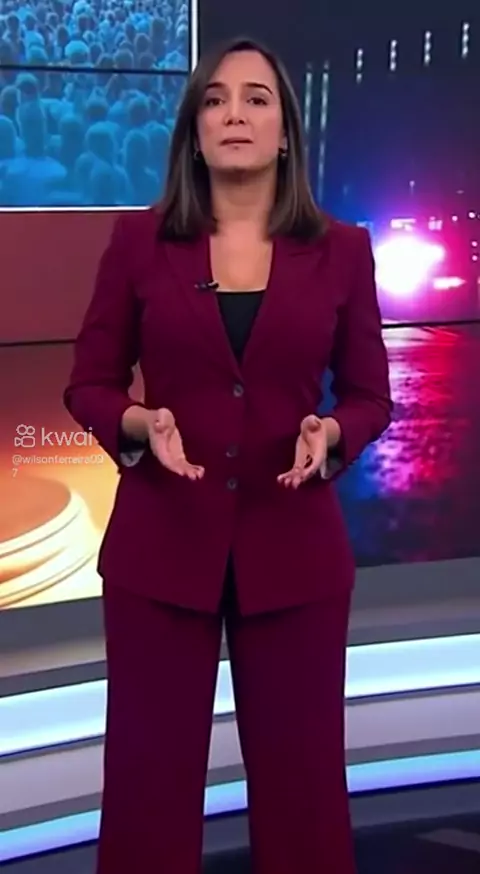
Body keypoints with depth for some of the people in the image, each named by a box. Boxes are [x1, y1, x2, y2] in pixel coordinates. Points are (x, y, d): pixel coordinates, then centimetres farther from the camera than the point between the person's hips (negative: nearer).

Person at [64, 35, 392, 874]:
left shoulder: (340, 250, 2)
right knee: (151, 769, 6)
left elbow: (369, 396, 7)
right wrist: (140, 424, -16)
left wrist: (328, 434, -14)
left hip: (294, 549, 1)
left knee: (300, 769, 8)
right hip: (161, 546, 0)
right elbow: (89, 384, 4)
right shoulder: (139, 239, 0)